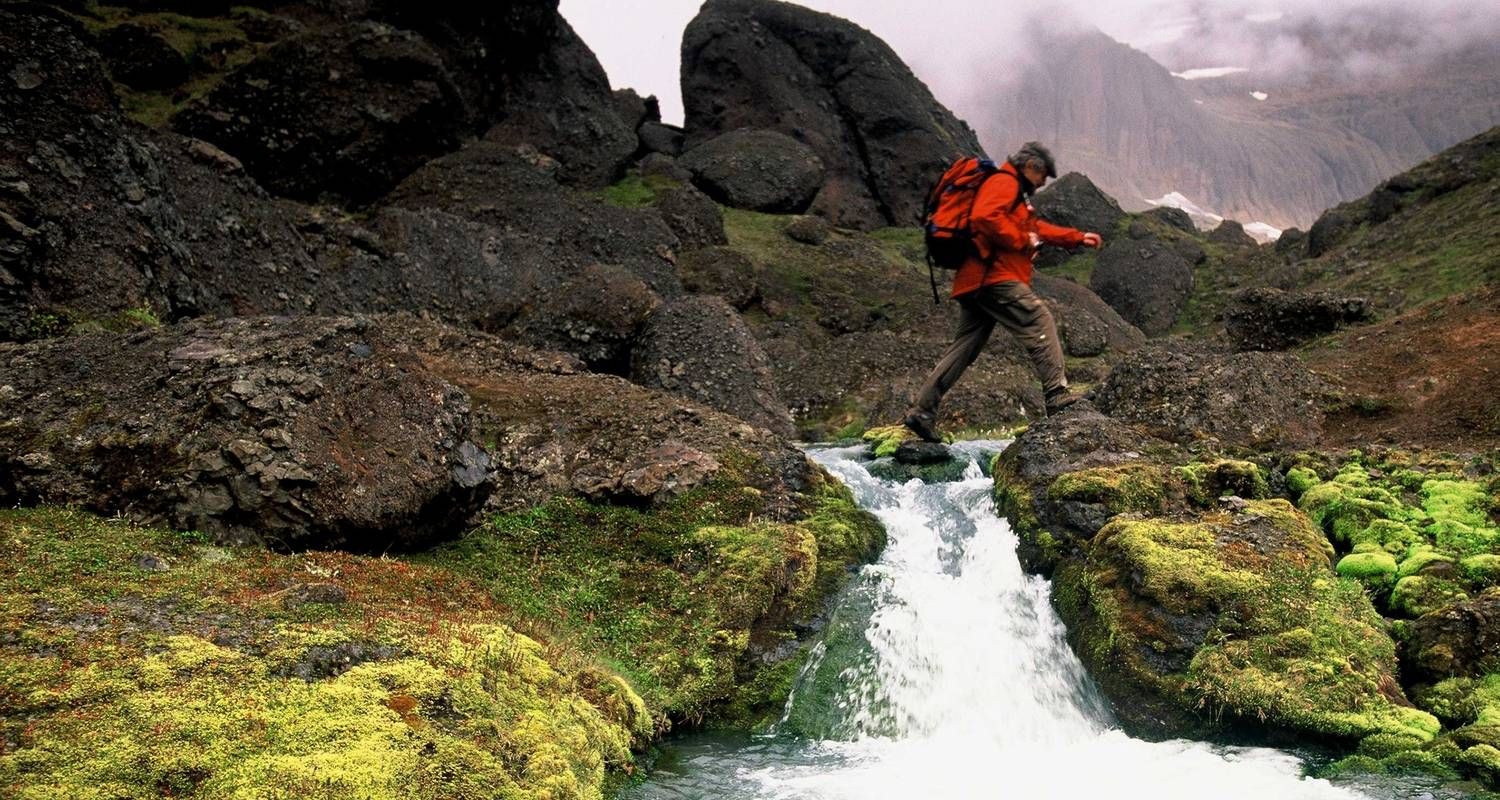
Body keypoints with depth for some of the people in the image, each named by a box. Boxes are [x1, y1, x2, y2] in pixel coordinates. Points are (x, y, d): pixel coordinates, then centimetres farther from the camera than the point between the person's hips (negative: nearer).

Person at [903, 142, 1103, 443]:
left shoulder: (1015, 193, 32)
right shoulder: (1004, 183, -3)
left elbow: (1038, 228, 39)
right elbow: (985, 218, -21)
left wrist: (1079, 238, 35)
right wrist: (1022, 241, -14)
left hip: (976, 283, 10)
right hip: (994, 277, -10)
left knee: (965, 348, 7)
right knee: (1040, 322, -10)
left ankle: (922, 410, 4)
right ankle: (1057, 395, -15)